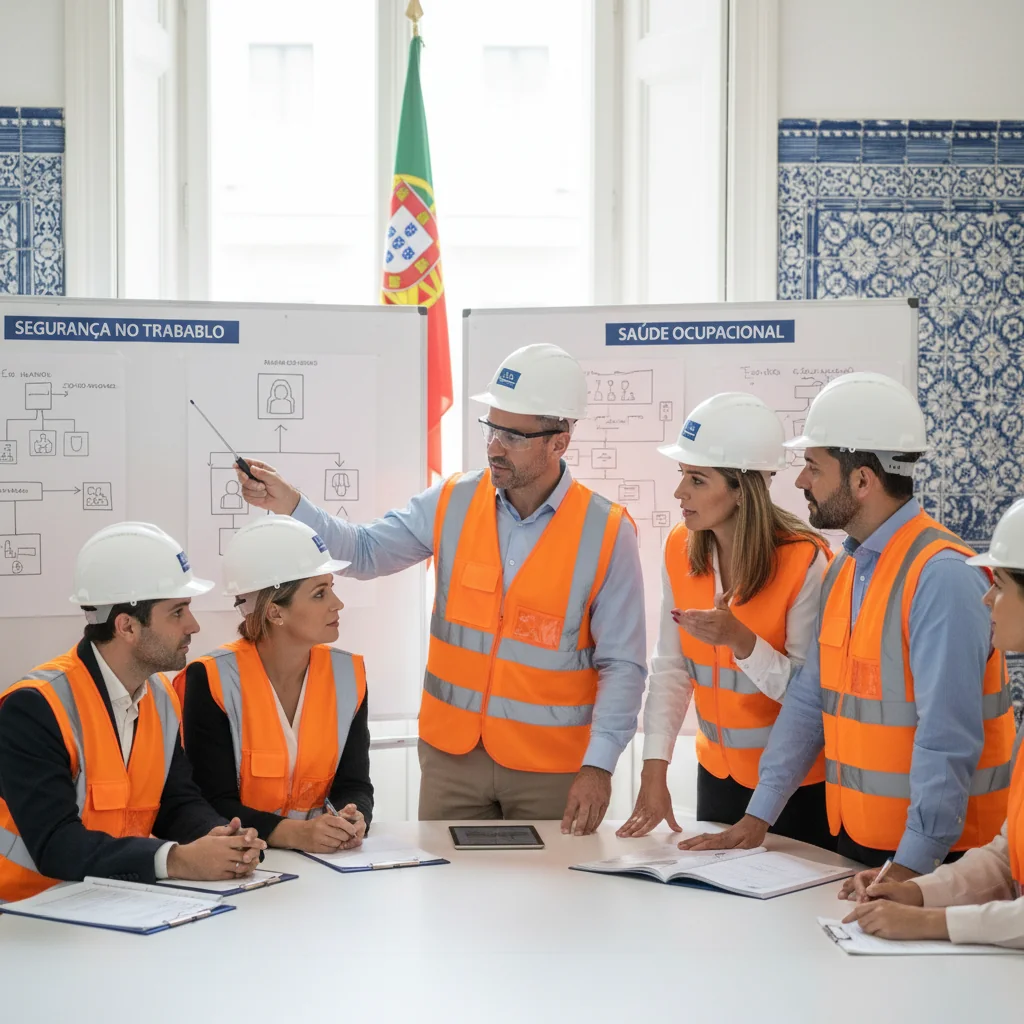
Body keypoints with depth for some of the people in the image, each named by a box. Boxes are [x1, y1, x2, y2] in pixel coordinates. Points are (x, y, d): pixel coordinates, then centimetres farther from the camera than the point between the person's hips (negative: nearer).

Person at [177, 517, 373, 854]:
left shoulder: (347, 674, 3)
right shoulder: (211, 680, -11)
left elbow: (354, 785, 4)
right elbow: (215, 803, -13)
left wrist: (353, 822, -18)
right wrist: (295, 833, -28)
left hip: (321, 857, 3)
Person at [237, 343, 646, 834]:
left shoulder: (606, 532, -10)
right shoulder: (454, 503, 0)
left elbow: (622, 665, -9)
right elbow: (365, 550, 2)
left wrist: (598, 766, -16)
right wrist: (289, 505, -12)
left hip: (552, 769, -3)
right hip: (451, 754, 3)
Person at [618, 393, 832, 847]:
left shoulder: (804, 561, -20)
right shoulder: (680, 549, -4)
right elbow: (671, 667, -2)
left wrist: (740, 639, -32)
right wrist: (654, 771, -10)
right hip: (718, 771, 5)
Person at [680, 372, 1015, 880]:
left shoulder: (942, 577, -19)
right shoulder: (843, 570, 8)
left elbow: (948, 738, -23)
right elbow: (809, 700, 11)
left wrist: (912, 866, -24)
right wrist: (758, 817, 7)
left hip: (934, 856, -7)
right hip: (854, 838, 7)